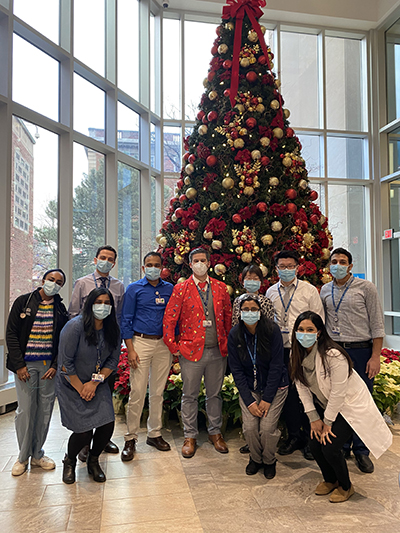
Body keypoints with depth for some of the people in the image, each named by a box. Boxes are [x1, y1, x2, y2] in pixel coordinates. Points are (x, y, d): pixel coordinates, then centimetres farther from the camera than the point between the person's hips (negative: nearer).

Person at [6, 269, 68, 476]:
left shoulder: (61, 309, 5)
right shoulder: (23, 302, -1)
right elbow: (11, 334, -3)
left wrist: (56, 366, -4)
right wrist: (19, 364, -9)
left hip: (49, 366, 2)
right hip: (25, 365, -2)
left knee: (45, 410, 8)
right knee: (25, 410, 2)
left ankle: (37, 455, 25)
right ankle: (23, 457, 21)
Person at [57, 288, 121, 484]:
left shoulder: (112, 329, -5)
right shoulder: (75, 326, -20)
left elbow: (113, 360, 0)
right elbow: (65, 363, -17)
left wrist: (95, 382, -11)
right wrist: (81, 389, -12)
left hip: (98, 385, 4)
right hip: (72, 385, -4)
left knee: (107, 425, -7)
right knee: (84, 433, -9)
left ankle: (93, 461, 25)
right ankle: (69, 461, 27)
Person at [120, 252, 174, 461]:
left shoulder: (169, 289, 9)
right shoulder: (134, 289, 1)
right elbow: (126, 320, -2)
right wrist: (130, 349, -9)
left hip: (163, 344, 3)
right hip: (141, 342, -3)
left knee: (158, 391, 11)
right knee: (137, 392, -2)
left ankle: (154, 434, 25)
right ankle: (131, 438, 12)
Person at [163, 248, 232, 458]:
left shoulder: (221, 288, 5)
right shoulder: (181, 289, -2)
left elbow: (228, 317, 11)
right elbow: (169, 320, -3)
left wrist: (228, 344, 7)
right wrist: (174, 347, -6)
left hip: (218, 352, 2)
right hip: (191, 351, -2)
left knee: (215, 394, 14)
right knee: (189, 395, 8)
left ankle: (215, 433, 31)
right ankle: (190, 437, 25)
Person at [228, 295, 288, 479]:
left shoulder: (272, 330, -17)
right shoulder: (234, 334, -10)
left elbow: (276, 366, -14)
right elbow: (236, 370, -7)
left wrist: (267, 399, -15)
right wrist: (249, 401, -12)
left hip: (274, 386, -2)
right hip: (249, 388, 2)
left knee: (267, 427, -11)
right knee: (250, 427, -8)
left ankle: (269, 460, 21)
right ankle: (255, 458, 24)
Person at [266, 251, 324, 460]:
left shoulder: (309, 290, -1)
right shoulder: (271, 292, 9)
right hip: (281, 350, 3)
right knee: (287, 394, 11)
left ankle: (310, 439, 21)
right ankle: (294, 436, 28)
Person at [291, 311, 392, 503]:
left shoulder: (333, 356, -31)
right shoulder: (298, 355, -10)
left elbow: (338, 393, -25)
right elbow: (302, 387, -2)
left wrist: (327, 423, -15)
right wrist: (313, 418, -4)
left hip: (350, 404, -6)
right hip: (325, 405, 6)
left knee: (330, 447, -12)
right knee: (314, 442, -2)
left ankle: (345, 486, 18)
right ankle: (329, 480, 28)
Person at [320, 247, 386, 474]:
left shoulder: (366, 287, -1)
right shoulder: (325, 290, 9)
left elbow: (377, 324, -3)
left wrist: (375, 356, -8)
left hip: (361, 351, -3)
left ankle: (361, 451, 22)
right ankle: (341, 447, 26)